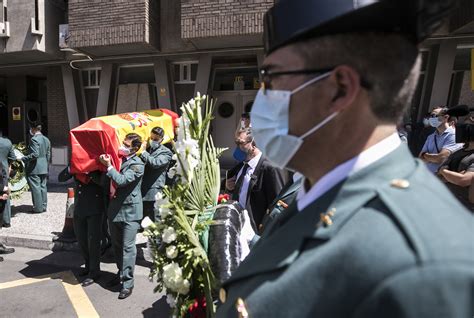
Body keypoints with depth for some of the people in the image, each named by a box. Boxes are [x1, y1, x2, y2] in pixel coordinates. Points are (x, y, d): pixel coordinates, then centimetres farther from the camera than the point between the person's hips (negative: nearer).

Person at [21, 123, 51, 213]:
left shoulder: (34, 139, -14)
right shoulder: (46, 139, 11)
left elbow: (35, 154, -22)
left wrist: (23, 159, -16)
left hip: (34, 169, -8)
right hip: (44, 168, 8)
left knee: (35, 188, -1)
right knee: (43, 187, 11)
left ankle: (38, 207, 4)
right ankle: (44, 206, 16)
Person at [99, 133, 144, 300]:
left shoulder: (137, 164, -12)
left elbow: (122, 180, -23)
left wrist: (108, 166, -21)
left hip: (130, 211, -7)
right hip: (114, 209, 7)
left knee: (128, 247, -3)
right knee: (116, 245, 18)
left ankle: (127, 282, 5)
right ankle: (121, 273, 35)